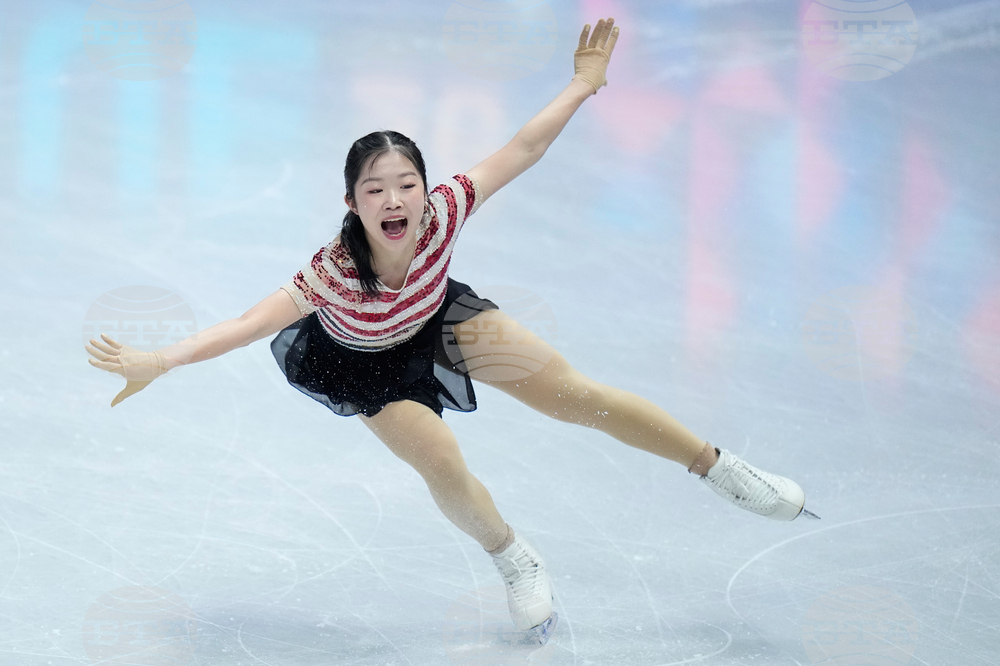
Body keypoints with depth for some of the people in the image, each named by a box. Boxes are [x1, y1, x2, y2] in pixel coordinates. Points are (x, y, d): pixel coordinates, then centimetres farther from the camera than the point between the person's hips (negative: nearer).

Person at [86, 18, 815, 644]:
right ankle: (516, 564, 16)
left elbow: (517, 153, -28)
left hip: (439, 319, 2)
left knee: (576, 395, 1)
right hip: (369, 364, -2)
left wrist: (584, 84, -26)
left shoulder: (443, 214, -36)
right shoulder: (334, 275, -43)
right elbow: (252, 322, -47)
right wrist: (158, 361, -57)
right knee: (445, 471, -18)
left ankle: (720, 468, 17)